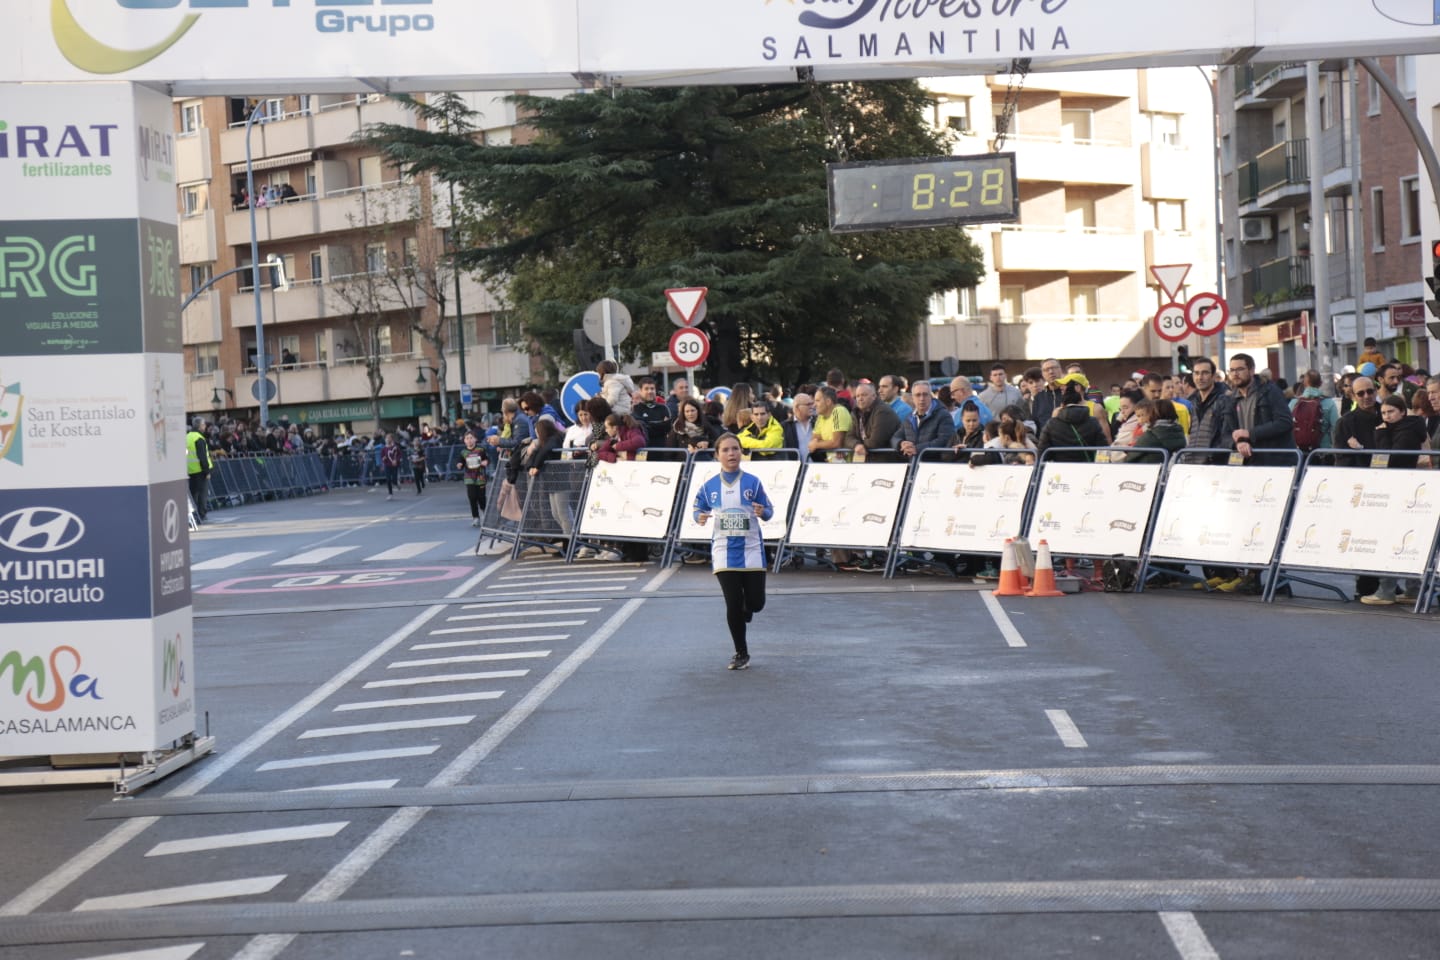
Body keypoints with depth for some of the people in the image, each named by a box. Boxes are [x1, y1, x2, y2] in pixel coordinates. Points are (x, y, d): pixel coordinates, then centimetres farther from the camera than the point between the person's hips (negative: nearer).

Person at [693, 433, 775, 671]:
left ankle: (744, 611, 39)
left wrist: (762, 512, -20)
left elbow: (769, 511, 3)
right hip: (724, 553, 0)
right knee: (733, 605, -1)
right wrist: (700, 518, -12)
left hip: (751, 551, 0)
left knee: (756, 603, 0)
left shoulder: (752, 482, -1)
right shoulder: (709, 486, 2)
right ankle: (741, 653, 14)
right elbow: (698, 510, 11)